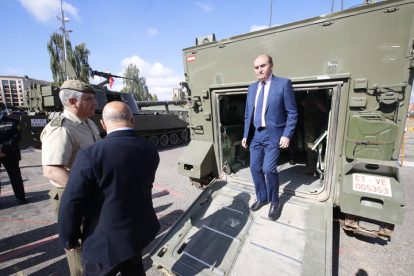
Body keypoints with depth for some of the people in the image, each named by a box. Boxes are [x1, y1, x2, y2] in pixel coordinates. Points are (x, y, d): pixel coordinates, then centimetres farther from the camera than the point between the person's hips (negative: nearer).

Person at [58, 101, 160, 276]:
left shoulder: (91, 154, -25)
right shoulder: (150, 150, -8)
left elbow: (72, 204, -19)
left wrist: (68, 238, -2)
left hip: (106, 240, -4)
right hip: (139, 230, 5)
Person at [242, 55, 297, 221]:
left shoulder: (283, 83, -5)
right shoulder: (252, 88, 10)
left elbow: (292, 113, -5)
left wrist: (287, 135, -13)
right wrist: (245, 135, 10)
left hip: (273, 134, -5)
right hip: (255, 134, 6)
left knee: (269, 169, -10)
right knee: (255, 168, 9)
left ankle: (274, 202, 17)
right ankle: (262, 198, 31)